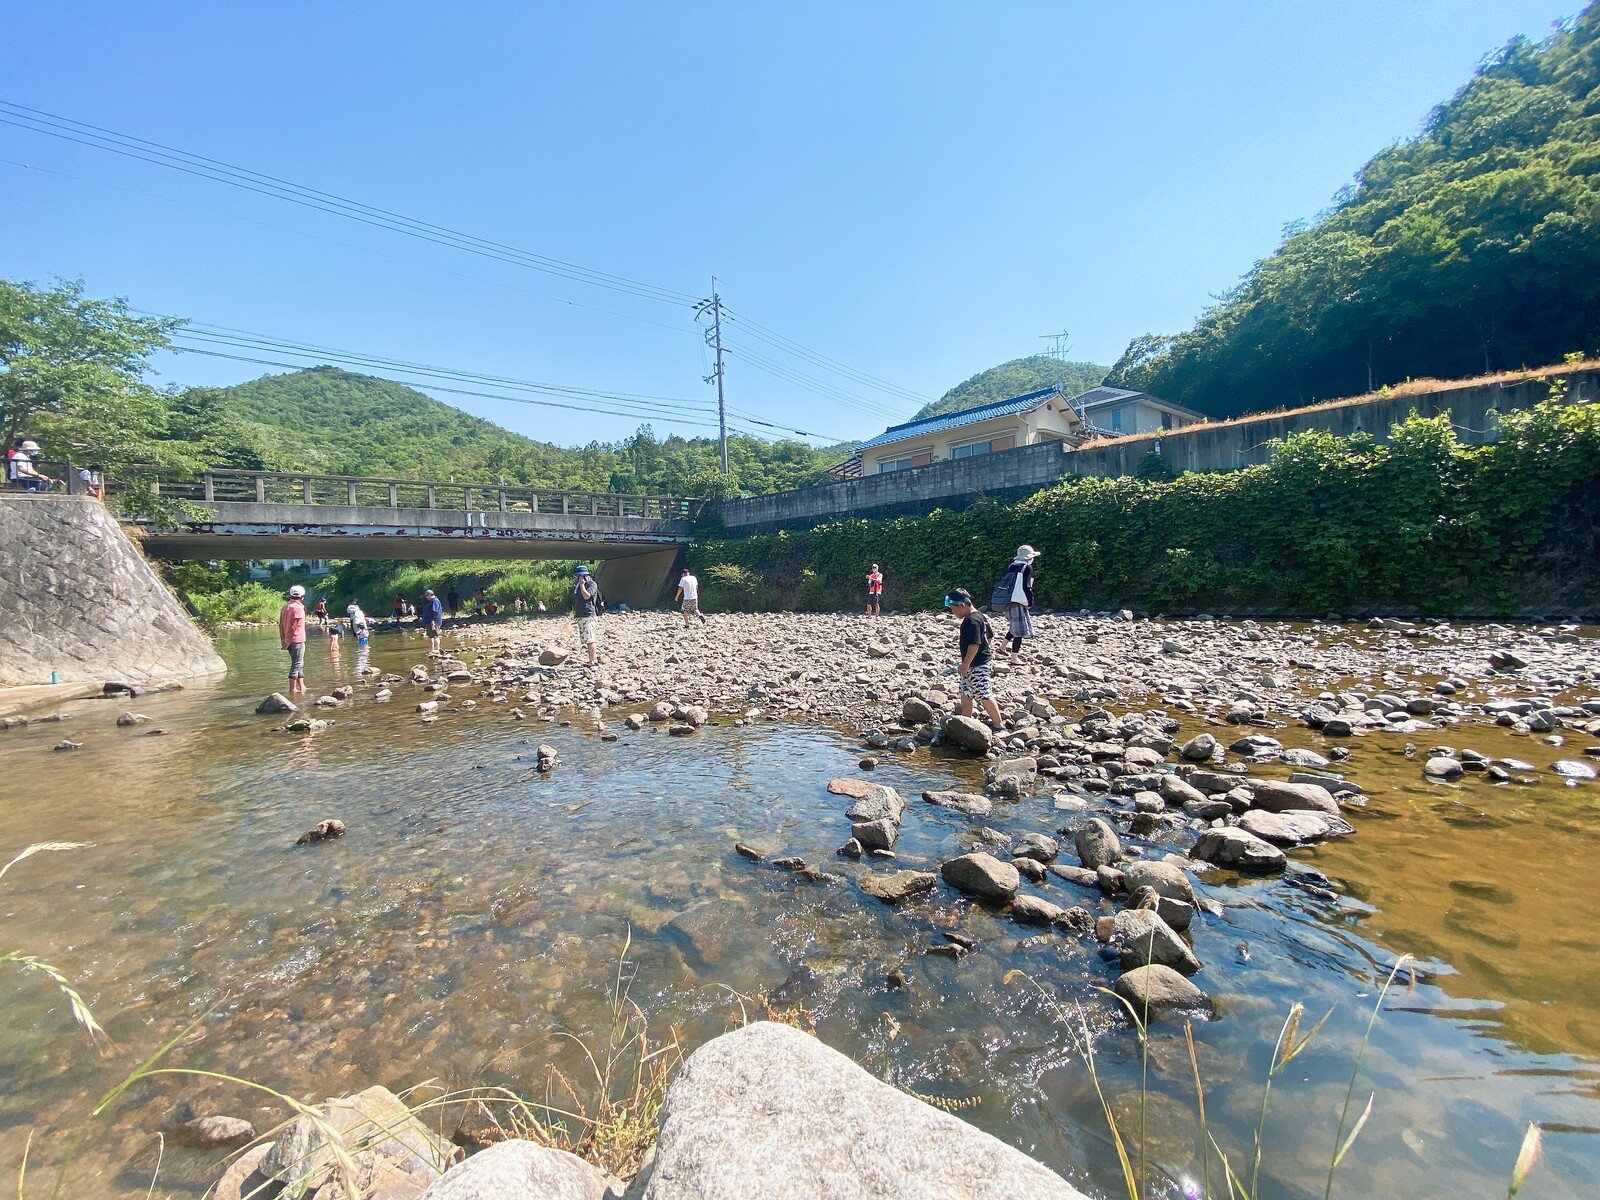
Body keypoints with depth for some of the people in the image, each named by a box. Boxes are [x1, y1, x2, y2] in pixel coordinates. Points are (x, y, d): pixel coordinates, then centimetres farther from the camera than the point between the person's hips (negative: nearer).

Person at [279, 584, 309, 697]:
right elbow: (293, 626, -19)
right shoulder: (298, 607, -13)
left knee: (299, 664, 17)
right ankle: (292, 689, -2)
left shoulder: (285, 607, 12)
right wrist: (288, 641, -15)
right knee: (297, 664, -3)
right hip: (297, 640, -8)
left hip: (289, 641, 8)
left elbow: (281, 625, 11)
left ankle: (301, 687, 23)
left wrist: (282, 639, 12)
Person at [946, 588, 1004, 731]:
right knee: (965, 693, 16)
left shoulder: (972, 621, -23)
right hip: (973, 665, 11)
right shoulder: (979, 616, 10)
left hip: (978, 665, -11)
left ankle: (998, 724, 9)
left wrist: (965, 664, -23)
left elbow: (974, 644, -28)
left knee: (984, 696, -2)